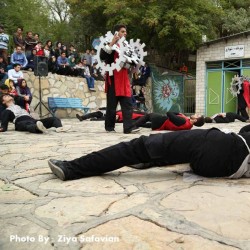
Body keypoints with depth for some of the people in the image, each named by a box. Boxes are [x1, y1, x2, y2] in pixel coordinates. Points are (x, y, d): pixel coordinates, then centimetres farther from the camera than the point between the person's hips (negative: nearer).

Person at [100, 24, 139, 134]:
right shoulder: (110, 43, -3)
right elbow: (102, 56, -18)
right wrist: (111, 44, -21)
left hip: (124, 78, 6)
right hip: (113, 78, -6)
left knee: (128, 104, -3)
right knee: (112, 104, 1)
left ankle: (128, 127, -5)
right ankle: (109, 127, 13)